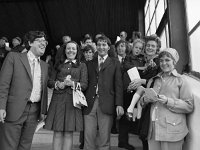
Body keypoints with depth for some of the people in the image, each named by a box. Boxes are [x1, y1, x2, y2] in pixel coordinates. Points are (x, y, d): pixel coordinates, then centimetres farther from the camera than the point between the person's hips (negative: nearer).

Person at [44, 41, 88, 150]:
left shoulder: (82, 66, 12)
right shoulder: (59, 64, 17)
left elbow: (84, 85, 2)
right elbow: (50, 81, 10)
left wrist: (73, 83, -16)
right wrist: (58, 84, -11)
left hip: (73, 100, -1)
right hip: (58, 99, 1)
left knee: (68, 133, 2)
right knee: (57, 133, 1)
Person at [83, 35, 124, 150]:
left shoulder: (115, 63, 10)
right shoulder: (90, 63, 17)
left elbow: (118, 84, 2)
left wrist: (119, 104, -7)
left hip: (106, 104, -2)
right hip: (90, 103, 2)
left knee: (104, 139, 4)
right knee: (88, 138, 3)